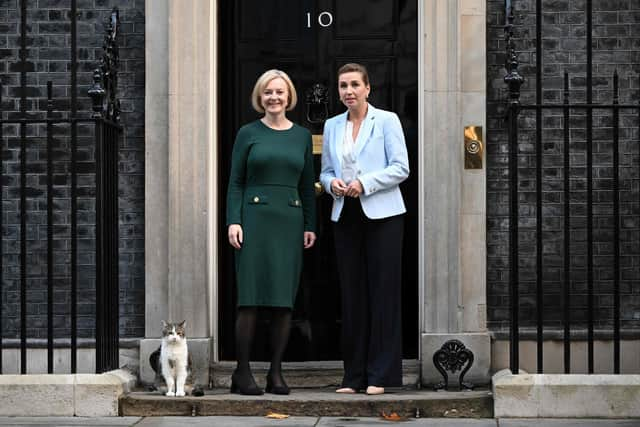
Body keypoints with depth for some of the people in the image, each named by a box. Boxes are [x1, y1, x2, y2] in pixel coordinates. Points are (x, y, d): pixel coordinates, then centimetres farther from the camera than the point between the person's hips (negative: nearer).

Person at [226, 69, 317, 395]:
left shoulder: (302, 136, 13)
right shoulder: (248, 134, 5)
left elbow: (307, 185, 14)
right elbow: (235, 182, 3)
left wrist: (310, 225, 8)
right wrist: (233, 221, -8)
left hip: (289, 221, 3)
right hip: (255, 218, -3)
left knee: (284, 300, 2)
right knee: (250, 298, -6)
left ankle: (276, 373, 8)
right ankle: (242, 372, -2)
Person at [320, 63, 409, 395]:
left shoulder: (387, 121, 0)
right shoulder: (332, 126, 13)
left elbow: (401, 168, -6)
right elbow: (325, 171, 18)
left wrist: (365, 183, -16)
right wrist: (332, 183, -5)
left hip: (382, 215, -4)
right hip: (346, 216, 4)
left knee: (382, 292, -4)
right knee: (351, 294, 4)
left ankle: (380, 375, 0)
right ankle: (354, 375, 9)